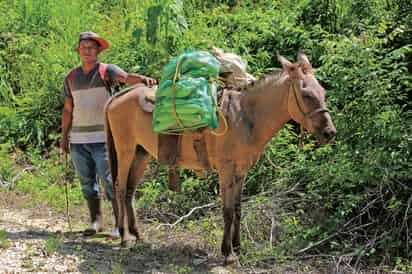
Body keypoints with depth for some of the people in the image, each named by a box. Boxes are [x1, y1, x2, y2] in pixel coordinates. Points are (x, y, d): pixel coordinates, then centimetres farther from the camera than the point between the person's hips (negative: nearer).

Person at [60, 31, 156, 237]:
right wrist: (64, 137, 15)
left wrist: (142, 79, -43)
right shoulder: (71, 77, 12)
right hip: (78, 139, 5)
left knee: (109, 181, -8)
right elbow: (68, 110, 17)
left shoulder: (106, 71, -2)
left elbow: (126, 77, -22)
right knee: (87, 182, 11)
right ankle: (96, 221, 22)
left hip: (102, 138, -5)